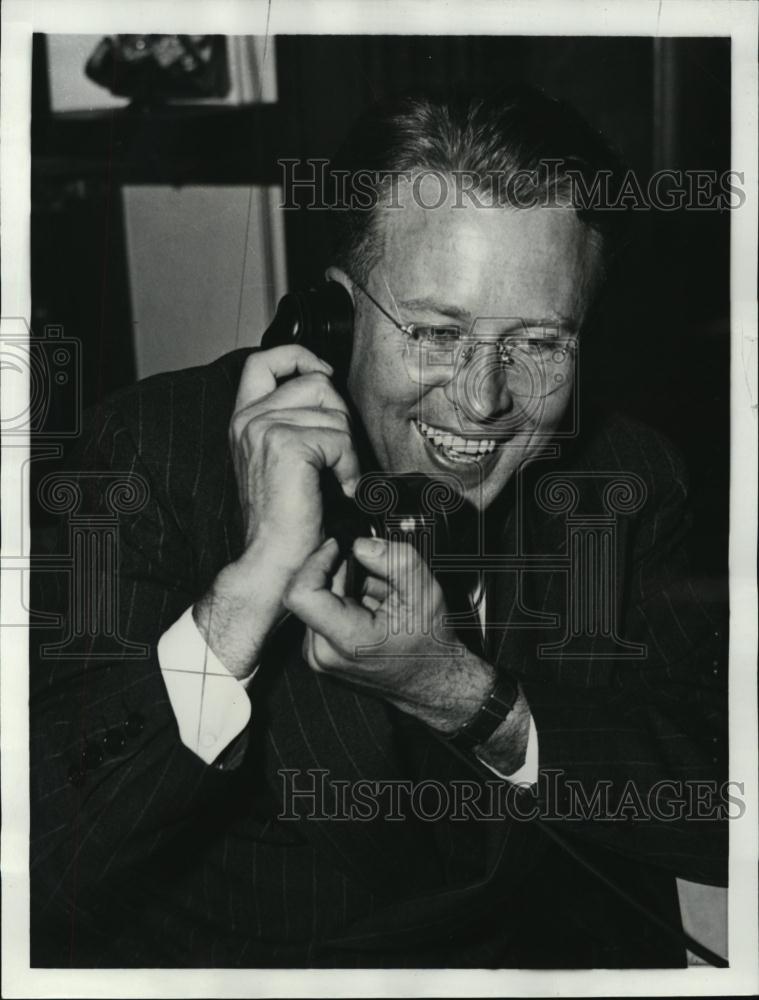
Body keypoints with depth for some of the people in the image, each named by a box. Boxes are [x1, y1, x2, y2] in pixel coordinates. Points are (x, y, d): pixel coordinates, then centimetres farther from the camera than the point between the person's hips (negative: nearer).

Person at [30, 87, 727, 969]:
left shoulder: (631, 476, -3)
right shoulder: (154, 449, -13)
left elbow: (718, 823, -7)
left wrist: (457, 689, -20)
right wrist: (257, 579, -28)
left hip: (539, 954, 3)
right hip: (207, 953, -2)